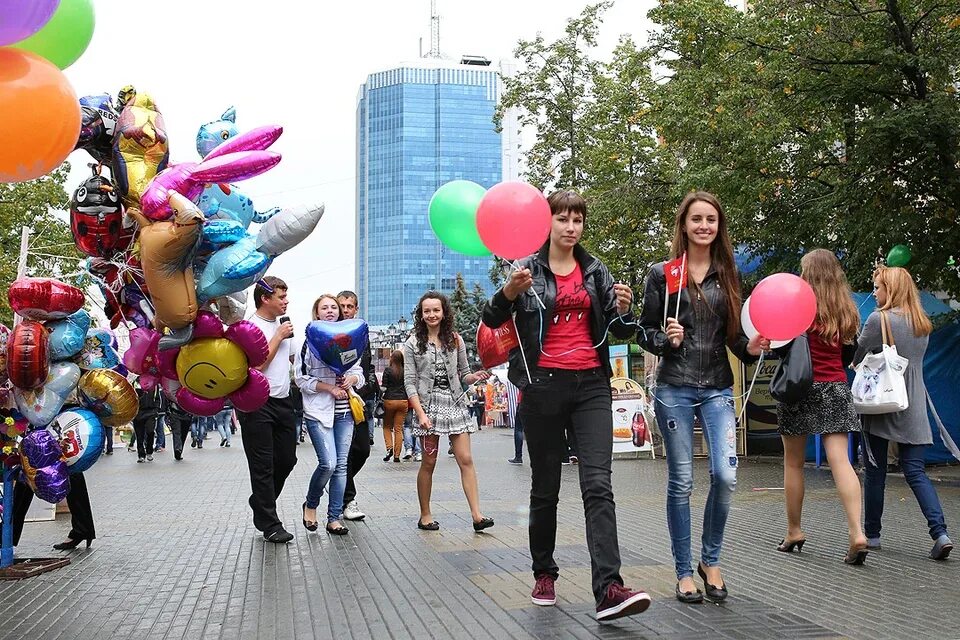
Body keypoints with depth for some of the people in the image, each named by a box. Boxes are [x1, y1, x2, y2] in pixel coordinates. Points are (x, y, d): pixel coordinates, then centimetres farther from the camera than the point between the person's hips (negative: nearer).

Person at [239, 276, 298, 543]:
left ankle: (260, 502, 34)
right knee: (263, 466, 0)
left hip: (283, 401, 8)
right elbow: (258, 364, -19)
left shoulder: (282, 325, 14)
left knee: (287, 459, 13)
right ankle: (269, 524, 7)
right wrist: (280, 336, -13)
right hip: (258, 404, -8)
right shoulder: (251, 327, -11)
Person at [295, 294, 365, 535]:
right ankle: (311, 504, 14)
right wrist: (330, 388, -13)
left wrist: (351, 379, -5)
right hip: (319, 411, -5)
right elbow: (302, 379, -5)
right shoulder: (309, 341, -2)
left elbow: (359, 372, 17)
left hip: (344, 411, 5)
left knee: (341, 465, 4)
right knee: (328, 463, -13)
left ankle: (334, 518, 11)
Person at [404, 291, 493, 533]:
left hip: (455, 404, 2)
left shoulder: (456, 340, 9)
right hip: (429, 404, -2)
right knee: (428, 463, 3)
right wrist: (420, 413, -12)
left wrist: (476, 376, -10)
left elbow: (463, 376, 13)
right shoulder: (413, 344, 2)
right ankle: (425, 515, 15)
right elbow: (409, 382, -2)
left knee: (466, 459, -5)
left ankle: (477, 515, -6)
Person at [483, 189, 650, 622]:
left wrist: (623, 309, -13)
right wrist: (509, 293, -28)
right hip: (544, 386, -1)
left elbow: (621, 331, 10)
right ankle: (544, 575, 24)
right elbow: (491, 319, -7)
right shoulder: (529, 269, 2)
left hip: (591, 384, 2)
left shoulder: (596, 271, 10)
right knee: (545, 487, 7)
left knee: (598, 486, -11)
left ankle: (608, 589, -18)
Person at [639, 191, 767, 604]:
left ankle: (710, 561, 13)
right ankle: (684, 571, 15)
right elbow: (645, 331, 3)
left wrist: (751, 348, -6)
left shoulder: (727, 275, 10)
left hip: (718, 388, 2)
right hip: (675, 388, -2)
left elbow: (734, 335, 14)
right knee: (681, 482, 2)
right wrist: (666, 340, -17)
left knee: (725, 476, -9)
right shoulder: (662, 273, 2)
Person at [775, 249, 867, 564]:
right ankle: (857, 534, -15)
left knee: (793, 462, 8)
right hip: (836, 388, 4)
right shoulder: (846, 310, 9)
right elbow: (848, 355, 16)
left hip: (802, 387, -4)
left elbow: (783, 348, -10)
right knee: (840, 461, -4)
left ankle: (793, 532, 17)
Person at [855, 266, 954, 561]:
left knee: (875, 470, 6)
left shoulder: (879, 319, -11)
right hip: (914, 408, 5)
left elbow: (857, 357, -5)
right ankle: (940, 532, -10)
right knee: (915, 470, 5)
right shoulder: (922, 324, 9)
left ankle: (871, 534, 14)